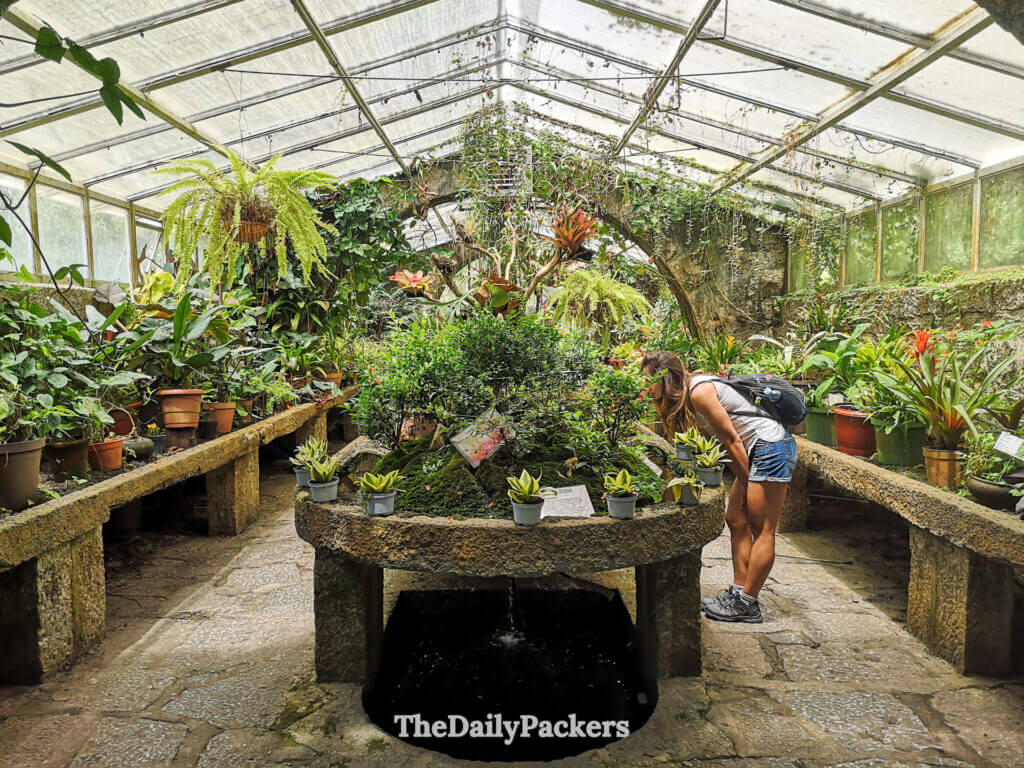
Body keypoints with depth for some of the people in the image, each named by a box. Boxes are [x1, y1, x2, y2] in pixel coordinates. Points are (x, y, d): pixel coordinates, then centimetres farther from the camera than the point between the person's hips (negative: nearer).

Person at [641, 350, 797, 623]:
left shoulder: (699, 392, -18)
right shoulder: (689, 393, 11)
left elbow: (731, 439, -15)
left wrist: (745, 481, -6)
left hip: (771, 447, -10)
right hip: (758, 450, 10)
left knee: (762, 530, -5)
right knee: (736, 519, 10)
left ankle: (746, 605, 0)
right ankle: (738, 592, 15)